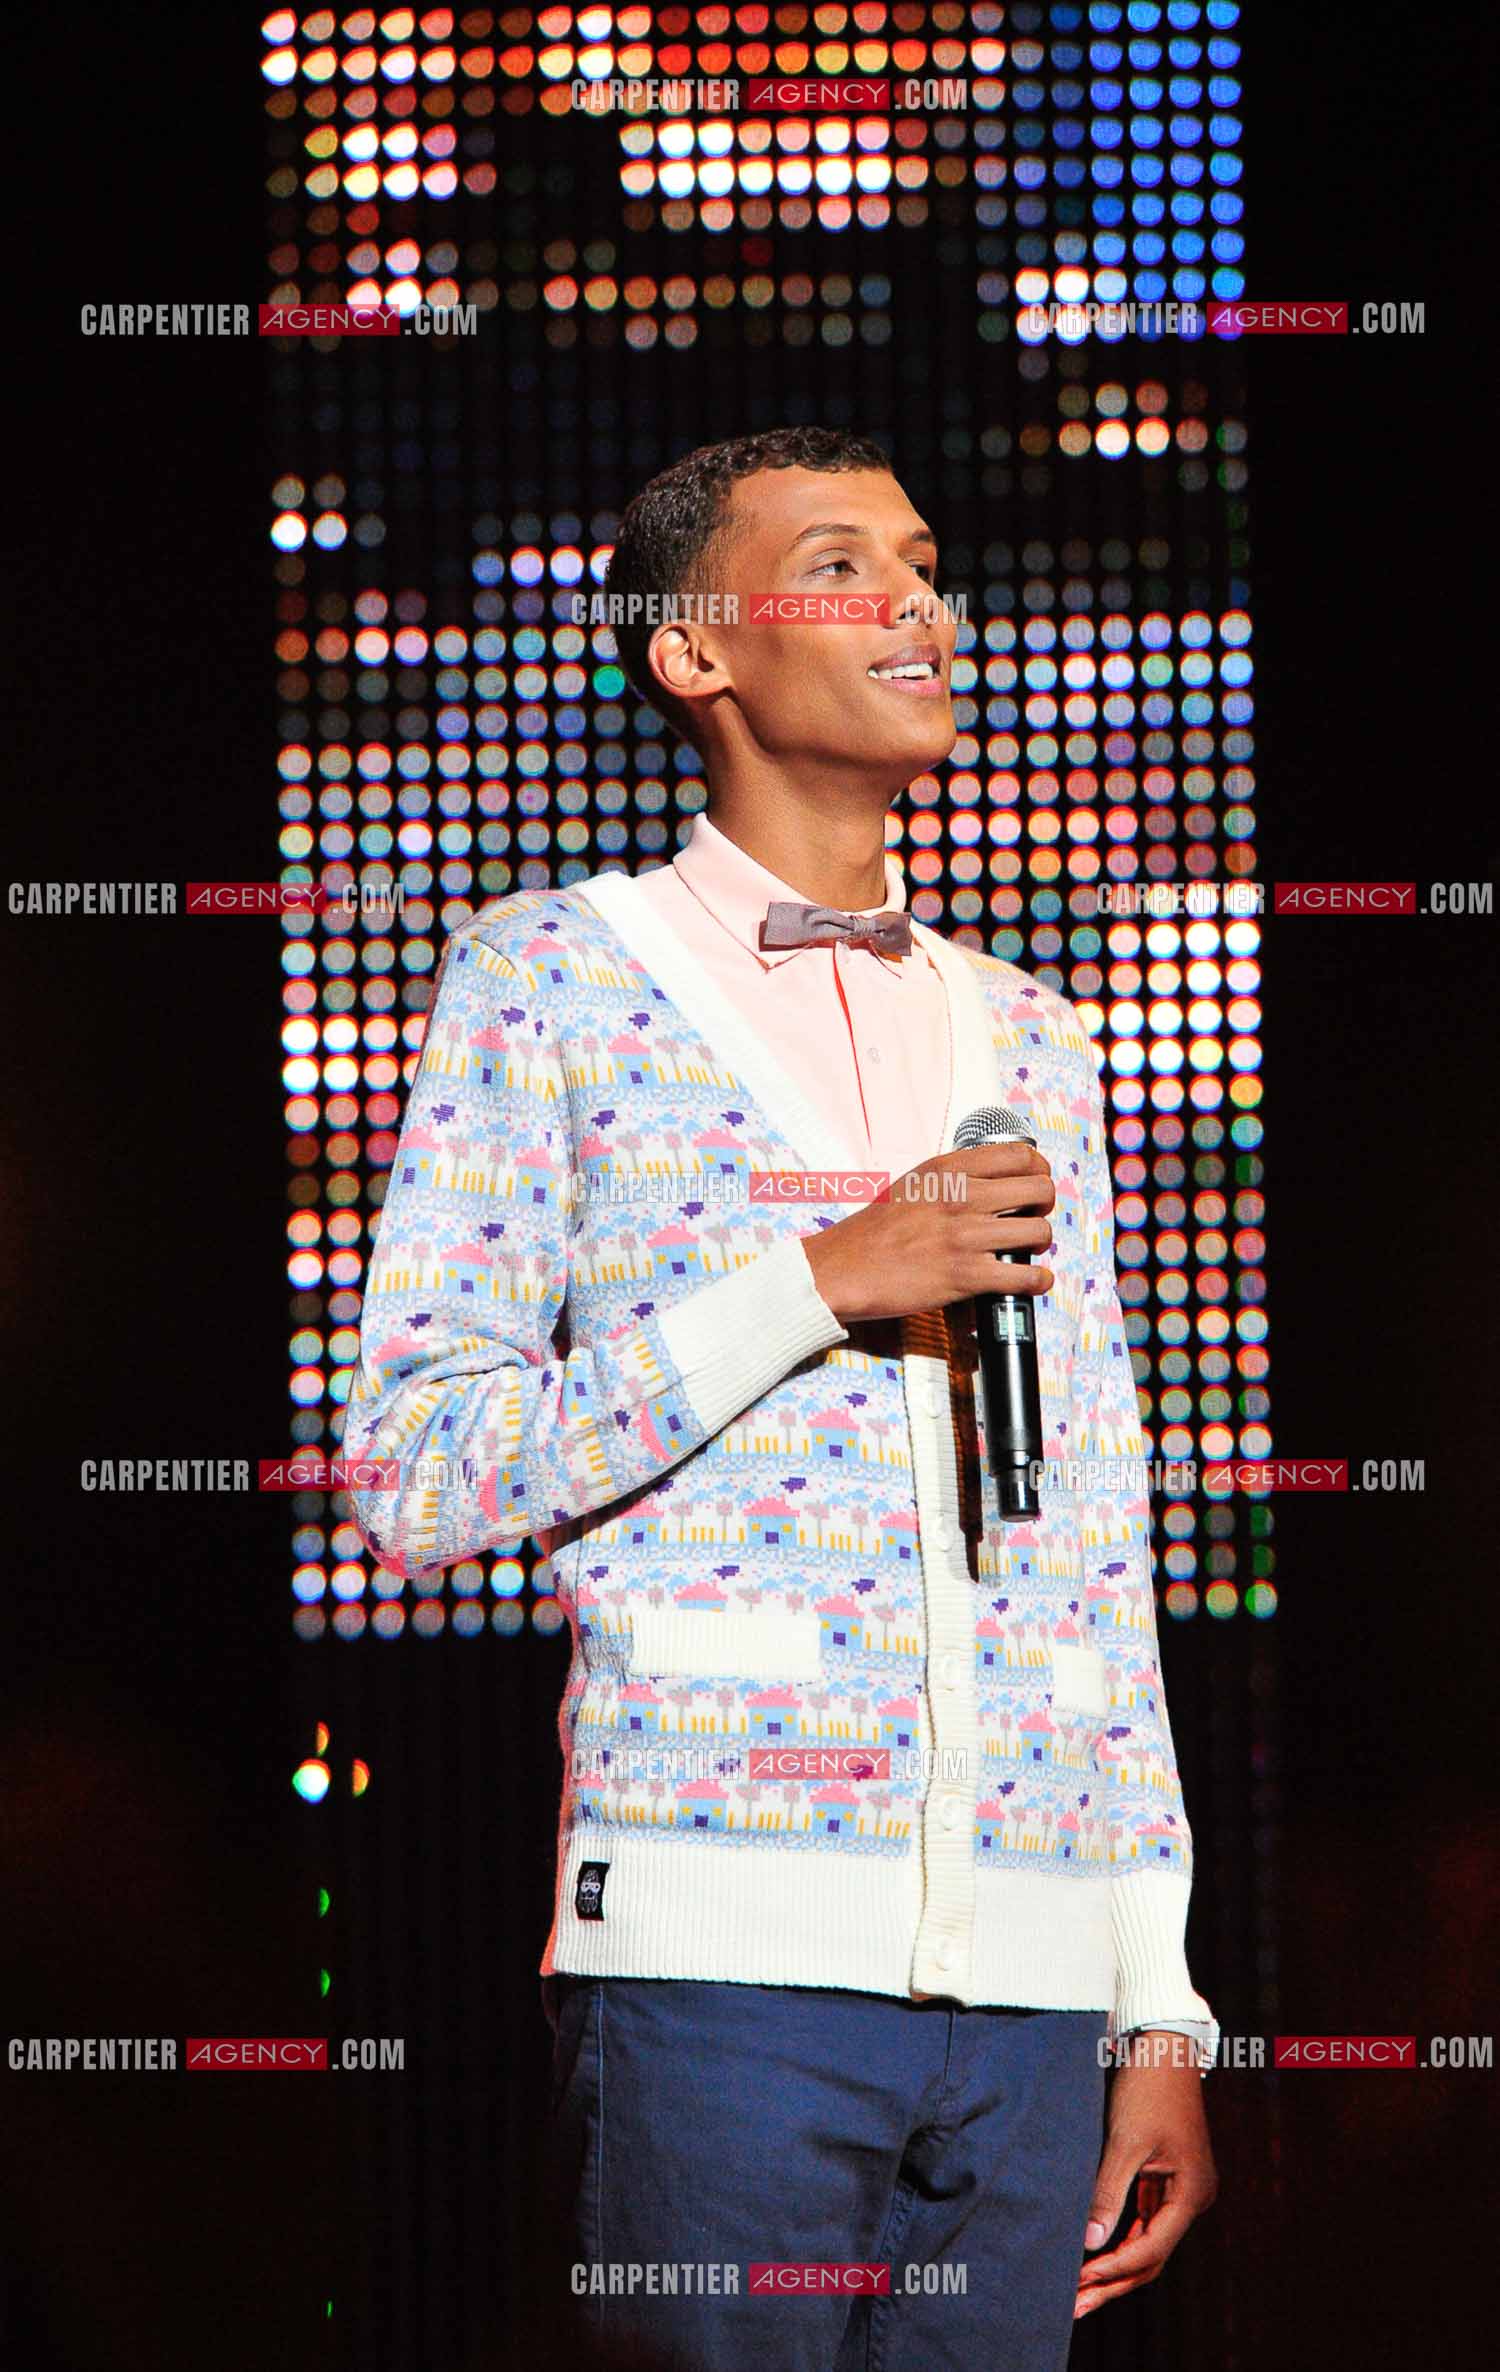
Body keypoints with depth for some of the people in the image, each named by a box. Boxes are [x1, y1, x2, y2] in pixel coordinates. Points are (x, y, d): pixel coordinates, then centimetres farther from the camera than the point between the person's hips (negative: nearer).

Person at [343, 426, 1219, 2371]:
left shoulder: (1023, 1036, 19)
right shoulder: (553, 973, 5)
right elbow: (416, 1480, -4)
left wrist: (1161, 2012, 12)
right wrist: (816, 1283, -11)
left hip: (1027, 1986, 5)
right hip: (724, 1962, -4)